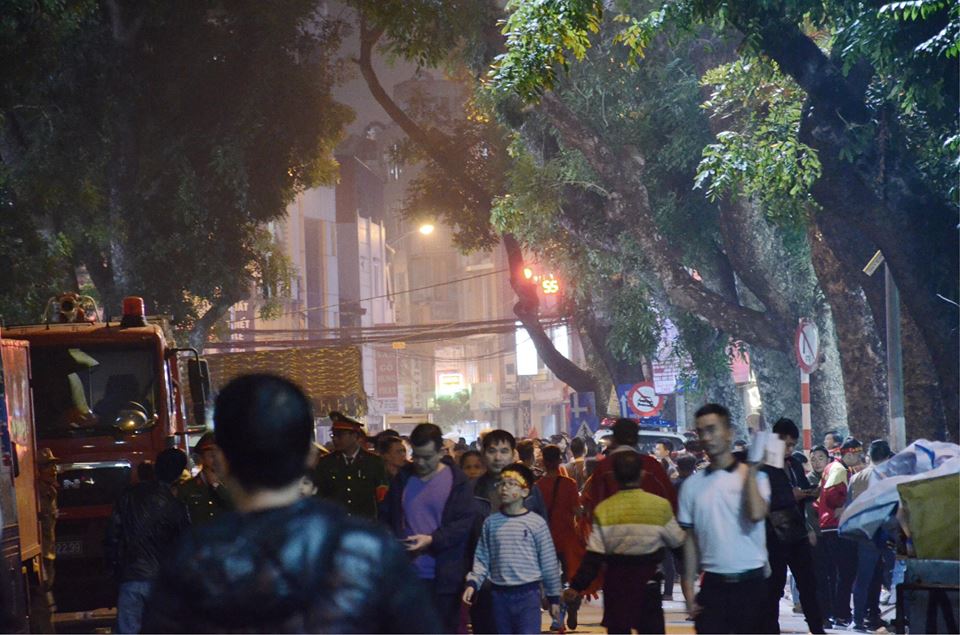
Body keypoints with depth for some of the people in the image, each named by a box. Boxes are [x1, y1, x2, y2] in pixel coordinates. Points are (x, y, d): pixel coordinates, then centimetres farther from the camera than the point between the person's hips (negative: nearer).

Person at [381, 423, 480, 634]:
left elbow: (465, 523, -10)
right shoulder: (403, 478, 11)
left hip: (444, 577, -4)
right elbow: (386, 518, 16)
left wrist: (432, 540, -22)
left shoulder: (458, 482, -3)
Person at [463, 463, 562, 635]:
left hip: (528, 593, -3)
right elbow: (482, 559, 8)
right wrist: (472, 583, -7)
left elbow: (549, 562, 0)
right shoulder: (491, 522, 4)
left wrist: (553, 597, 3)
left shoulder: (536, 523, -4)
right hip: (499, 594, 3)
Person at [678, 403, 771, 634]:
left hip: (751, 583, -2)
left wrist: (751, 471, -15)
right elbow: (691, 539, 9)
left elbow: (756, 514, -22)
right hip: (713, 585, 2)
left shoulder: (754, 477, -2)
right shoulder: (693, 484, 6)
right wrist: (688, 591, 4)